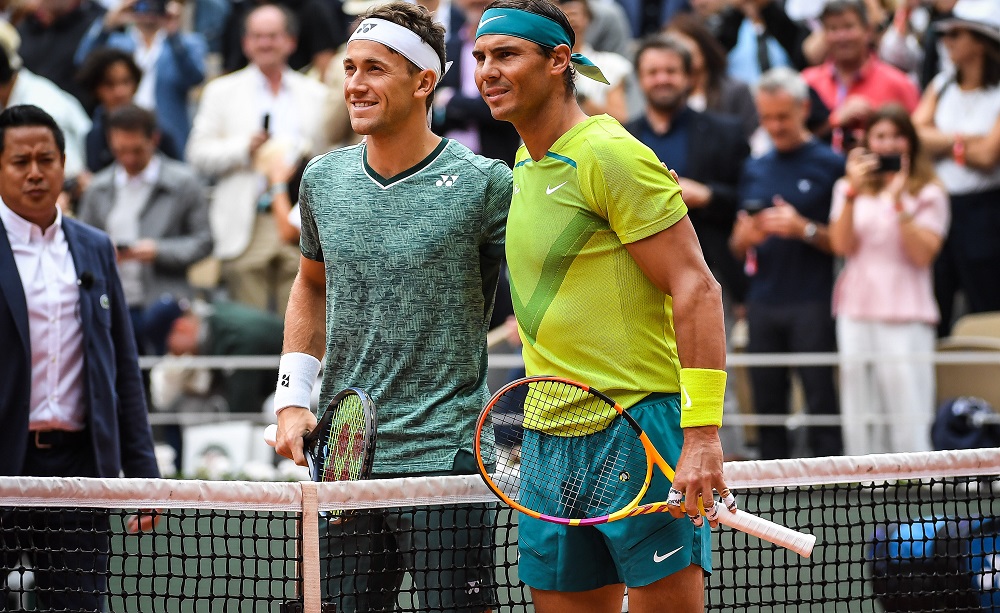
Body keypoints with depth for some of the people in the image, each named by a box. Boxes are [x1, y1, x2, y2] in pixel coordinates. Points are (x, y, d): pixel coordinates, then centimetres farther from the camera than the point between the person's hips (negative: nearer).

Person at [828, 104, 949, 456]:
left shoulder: (928, 195, 5)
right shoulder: (848, 189, 14)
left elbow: (923, 254, -8)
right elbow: (842, 245, 0)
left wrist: (899, 202, -14)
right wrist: (853, 193, -10)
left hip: (906, 317, -3)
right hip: (856, 313, 3)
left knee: (910, 421, -10)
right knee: (859, 418, 3)